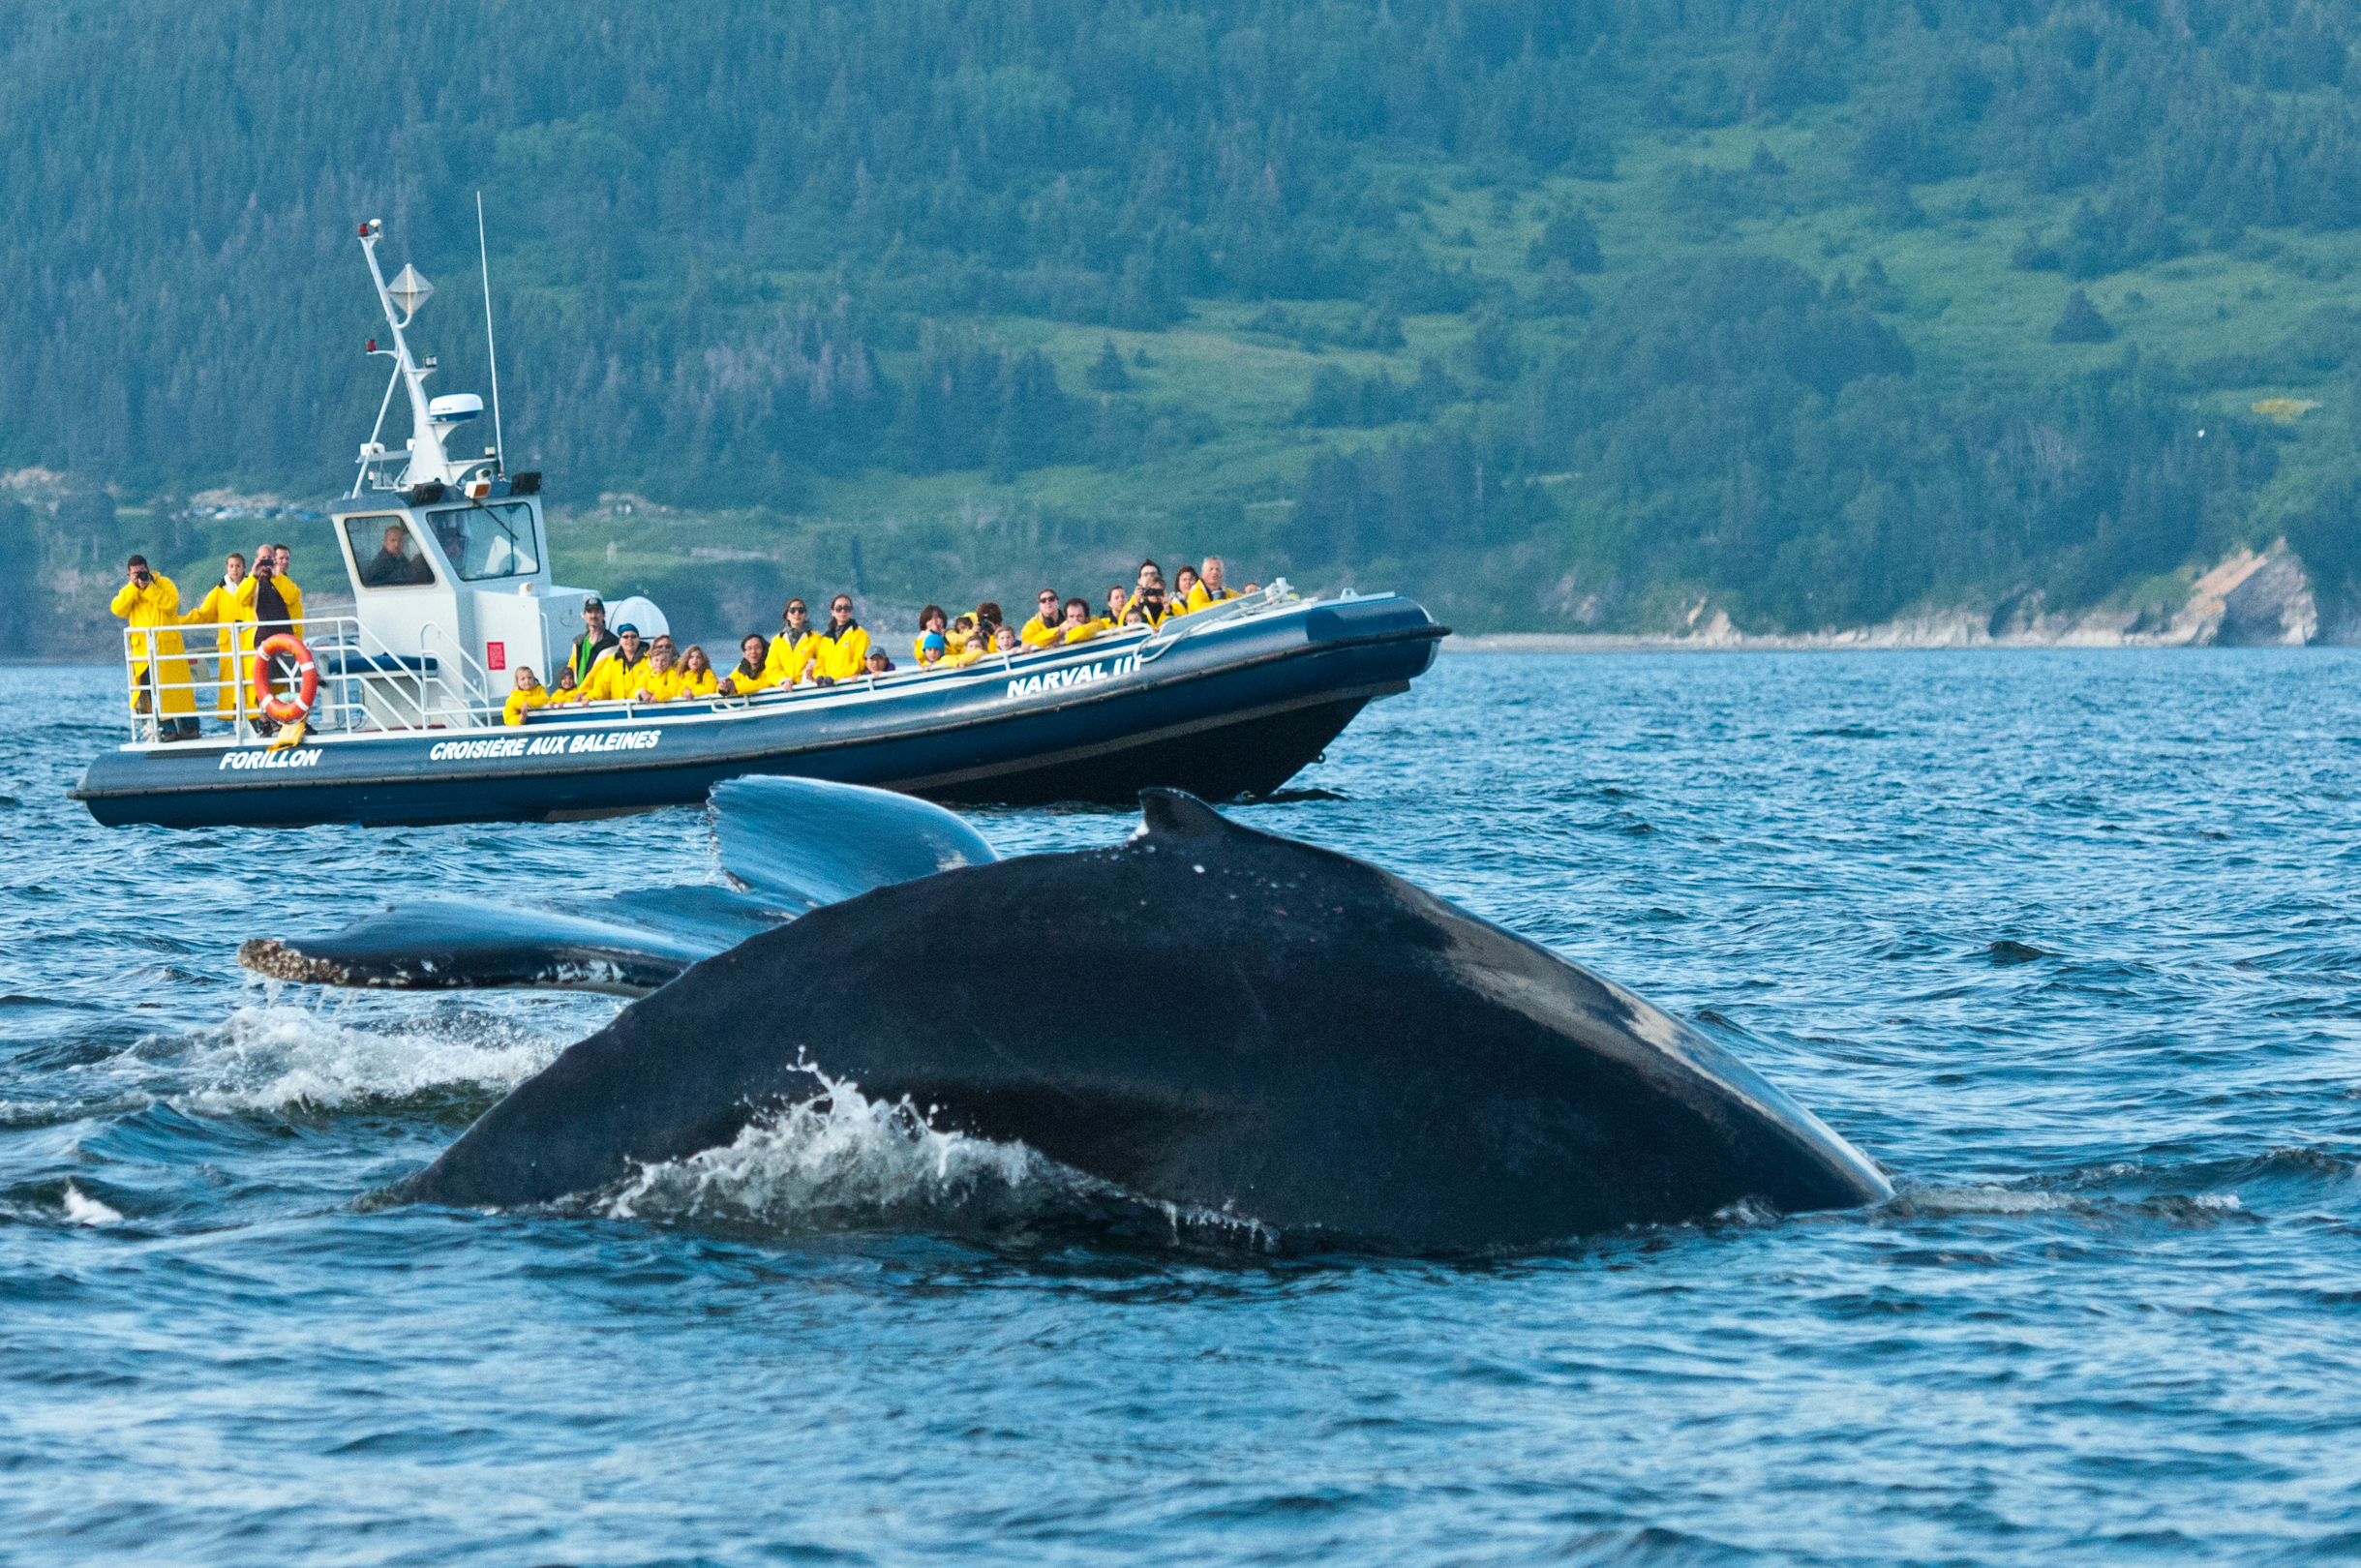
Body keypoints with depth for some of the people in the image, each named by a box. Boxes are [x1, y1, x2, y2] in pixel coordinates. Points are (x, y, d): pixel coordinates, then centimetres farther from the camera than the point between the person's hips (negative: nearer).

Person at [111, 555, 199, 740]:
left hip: (167, 646, -3)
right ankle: (168, 729, 1)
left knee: (177, 686, -4)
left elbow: (171, 603, -14)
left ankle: (189, 727, -1)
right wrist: (133, 586, -8)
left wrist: (148, 587, -12)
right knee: (154, 692, -1)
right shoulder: (128, 592, 14)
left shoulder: (164, 583, 4)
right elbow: (118, 609, -4)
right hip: (143, 648, 3)